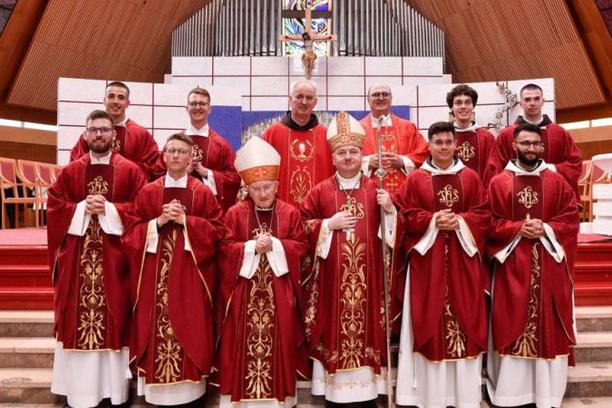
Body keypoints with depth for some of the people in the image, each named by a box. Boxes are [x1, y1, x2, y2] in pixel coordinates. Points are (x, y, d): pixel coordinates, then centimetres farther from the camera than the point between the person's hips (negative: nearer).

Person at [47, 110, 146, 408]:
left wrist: (108, 209, -14)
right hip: (77, 257, 2)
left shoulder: (130, 170, 2)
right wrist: (83, 209, -11)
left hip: (114, 258, -2)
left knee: (114, 318, 3)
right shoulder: (70, 171, 9)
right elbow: (54, 207, 5)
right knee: (78, 318, 6)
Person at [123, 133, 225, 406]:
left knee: (188, 327, 3)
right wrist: (159, 222, -12)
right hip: (155, 273, 1)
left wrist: (185, 220, -13)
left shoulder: (203, 192, 3)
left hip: (190, 273, -1)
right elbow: (132, 233, 4)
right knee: (156, 327, 3)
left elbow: (217, 230, -3)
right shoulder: (148, 192, 7)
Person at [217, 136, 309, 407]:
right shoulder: (235, 213, 1)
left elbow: (301, 247, 0)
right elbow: (226, 248, -3)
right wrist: (252, 246, -17)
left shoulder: (290, 213, 3)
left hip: (278, 291, 1)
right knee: (243, 340, 4)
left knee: (278, 340, 5)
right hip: (244, 289, 0)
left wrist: (275, 245, -15)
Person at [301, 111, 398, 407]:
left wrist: (389, 210, -11)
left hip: (367, 275, 1)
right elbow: (302, 227, 3)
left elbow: (395, 229, 8)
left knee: (367, 328, 7)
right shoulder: (320, 191, 2)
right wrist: (330, 224, -11)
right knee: (334, 329, 5)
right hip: (331, 275, -1)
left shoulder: (376, 190, 6)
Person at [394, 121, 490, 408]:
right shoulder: (415, 179, 3)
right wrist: (433, 220, -15)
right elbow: (407, 216, -2)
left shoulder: (471, 177, 8)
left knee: (464, 315, 5)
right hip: (428, 258, -1)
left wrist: (461, 221, -12)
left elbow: (484, 214, 5)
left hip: (463, 258, 2)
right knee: (430, 318, 1)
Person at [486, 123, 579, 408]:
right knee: (511, 326, 2)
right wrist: (518, 229, -14)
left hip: (549, 264, 2)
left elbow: (571, 218, 4)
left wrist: (546, 229, -12)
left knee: (549, 327, 5)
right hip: (512, 264, -1)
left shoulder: (557, 181, 7)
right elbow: (490, 223, -1)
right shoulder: (498, 183, 2)